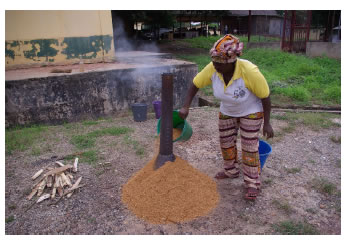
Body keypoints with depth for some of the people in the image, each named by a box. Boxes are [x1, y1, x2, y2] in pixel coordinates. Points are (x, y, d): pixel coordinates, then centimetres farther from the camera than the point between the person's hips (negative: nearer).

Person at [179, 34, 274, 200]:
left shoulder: (250, 72, -36)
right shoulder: (213, 69, -25)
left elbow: (265, 97, -23)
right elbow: (195, 84, -11)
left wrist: (267, 123, -17)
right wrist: (185, 107, -18)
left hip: (251, 111, -5)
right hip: (227, 111, 5)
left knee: (249, 147, -3)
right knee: (226, 143, 14)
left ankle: (252, 183, 14)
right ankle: (231, 171, 39)